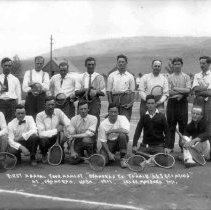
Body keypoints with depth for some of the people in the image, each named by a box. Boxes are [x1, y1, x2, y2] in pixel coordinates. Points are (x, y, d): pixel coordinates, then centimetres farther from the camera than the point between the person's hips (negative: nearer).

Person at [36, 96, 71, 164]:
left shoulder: (58, 112, -6)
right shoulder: (39, 116, -14)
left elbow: (69, 124, -11)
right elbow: (41, 133, -23)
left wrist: (66, 132, -31)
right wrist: (56, 130, -24)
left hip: (57, 138, 0)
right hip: (46, 138, 0)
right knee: (43, 140, -35)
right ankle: (44, 155, -2)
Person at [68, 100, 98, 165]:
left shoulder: (93, 118, -13)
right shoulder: (73, 119, -6)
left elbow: (90, 133, -23)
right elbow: (70, 136, -8)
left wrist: (75, 135, -25)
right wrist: (72, 151, -17)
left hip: (90, 142, -1)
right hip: (78, 141, 1)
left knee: (86, 139, -36)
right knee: (72, 160, -17)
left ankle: (91, 155, -6)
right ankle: (81, 156, 18)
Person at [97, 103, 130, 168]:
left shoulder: (122, 118, -12)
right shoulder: (103, 124, -11)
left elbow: (126, 131, -31)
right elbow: (103, 141, -7)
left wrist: (111, 130, -23)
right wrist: (109, 153, -17)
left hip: (121, 141, 0)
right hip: (109, 143, 0)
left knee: (122, 135, -33)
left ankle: (123, 159, -16)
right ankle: (111, 156, 15)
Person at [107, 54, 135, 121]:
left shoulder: (130, 76, 13)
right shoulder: (112, 76, 12)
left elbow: (132, 91, 10)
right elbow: (108, 91, 8)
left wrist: (131, 102, -7)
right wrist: (110, 103, -4)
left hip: (126, 99, 0)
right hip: (115, 98, 1)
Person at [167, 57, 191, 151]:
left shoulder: (186, 77, 7)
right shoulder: (169, 77, 7)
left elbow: (188, 90, -6)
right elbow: (169, 92, -3)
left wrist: (176, 89, -9)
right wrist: (182, 92, -9)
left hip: (182, 102, 0)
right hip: (172, 102, 1)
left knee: (183, 125, 2)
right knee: (171, 126, 4)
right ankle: (170, 146, 13)